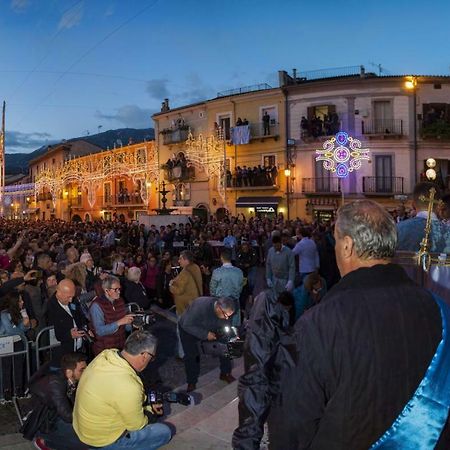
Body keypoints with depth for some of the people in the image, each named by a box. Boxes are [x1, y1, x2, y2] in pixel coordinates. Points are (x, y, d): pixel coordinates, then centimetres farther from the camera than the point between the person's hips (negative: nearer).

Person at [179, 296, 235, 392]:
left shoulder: (224, 311, -25)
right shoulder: (201, 306, -42)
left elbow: (224, 327, -9)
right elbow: (187, 325, -36)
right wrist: (205, 334, -38)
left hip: (209, 329, 4)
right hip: (188, 329, -4)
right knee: (191, 355, -10)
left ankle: (225, 373, 15)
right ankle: (191, 382, 13)